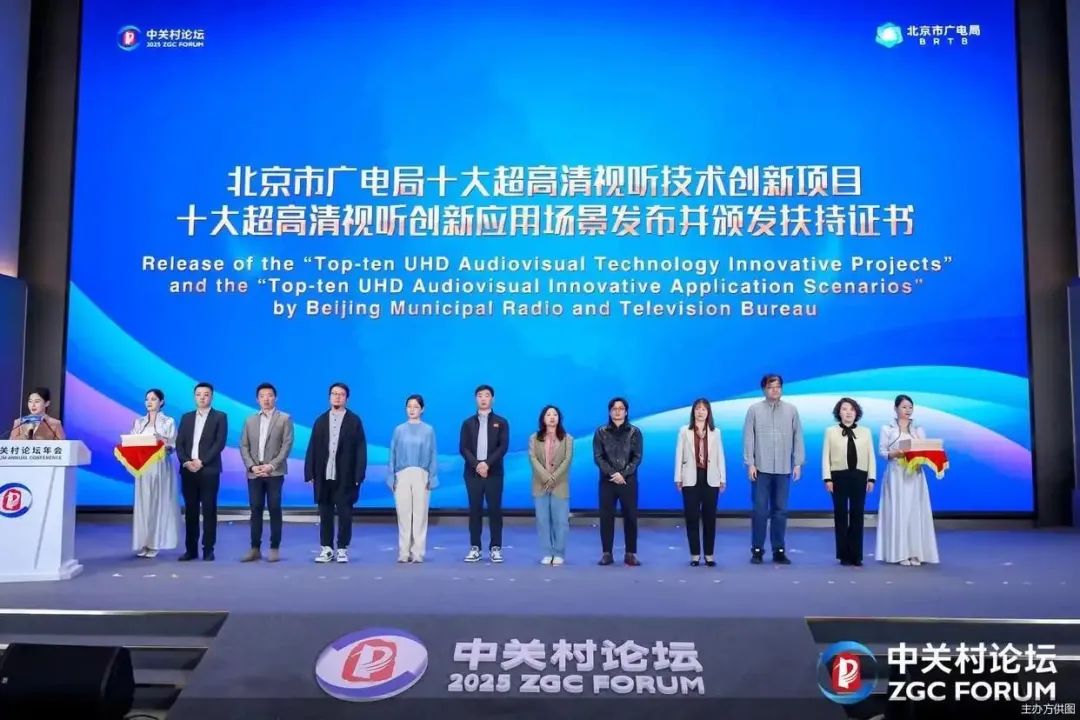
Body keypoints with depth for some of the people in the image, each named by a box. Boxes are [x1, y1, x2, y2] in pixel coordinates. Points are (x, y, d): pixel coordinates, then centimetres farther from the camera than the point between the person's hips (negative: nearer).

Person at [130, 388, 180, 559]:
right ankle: (143, 544, 6)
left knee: (159, 503, -3)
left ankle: (154, 544, 2)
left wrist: (163, 440, -21)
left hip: (161, 467, -3)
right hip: (143, 467, 3)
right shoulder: (138, 422, 13)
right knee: (143, 503, 1)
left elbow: (173, 446, -2)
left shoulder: (168, 422, 3)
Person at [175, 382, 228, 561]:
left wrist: (202, 461, -15)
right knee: (190, 511, 5)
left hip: (209, 471, -4)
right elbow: (179, 443, 8)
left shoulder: (220, 417, 3)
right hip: (188, 470, 4)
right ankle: (191, 549, 11)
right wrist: (186, 462, -9)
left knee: (209, 510, -2)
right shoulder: (186, 417, 15)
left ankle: (208, 549, 3)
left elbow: (220, 443, -7)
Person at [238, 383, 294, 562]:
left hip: (274, 472, -3)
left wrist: (272, 465, -14)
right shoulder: (250, 421, 15)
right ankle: (255, 549, 9)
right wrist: (251, 466, -6)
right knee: (256, 510, 3)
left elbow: (287, 445, -5)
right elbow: (243, 446, 9)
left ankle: (275, 548, 4)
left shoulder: (284, 419, 4)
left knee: (274, 509, -1)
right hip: (254, 472, 3)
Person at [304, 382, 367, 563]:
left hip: (345, 478, -3)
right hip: (324, 476, 3)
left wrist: (359, 475, -10)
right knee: (325, 515, 8)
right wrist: (310, 473, -1)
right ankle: (327, 549, 17)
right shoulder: (321, 420, 9)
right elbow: (312, 448, 6)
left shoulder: (354, 421, 0)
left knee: (344, 515, 3)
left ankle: (342, 550, 12)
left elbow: (360, 449, -4)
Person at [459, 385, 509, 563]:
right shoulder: (468, 423, 10)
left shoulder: (501, 422, 6)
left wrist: (487, 463, -16)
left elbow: (503, 447, -4)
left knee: (495, 510, -1)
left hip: (494, 473, -1)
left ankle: (495, 548, 4)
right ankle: (475, 548, 7)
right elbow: (463, 448, 1)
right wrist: (477, 465, -14)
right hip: (473, 472, 1)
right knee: (475, 510, 3)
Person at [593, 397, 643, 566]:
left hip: (629, 481, 0)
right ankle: (607, 553, 7)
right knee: (606, 517, 1)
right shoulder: (601, 432, 4)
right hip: (607, 481, 0)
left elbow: (637, 457, -1)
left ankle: (631, 554, 8)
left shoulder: (634, 432, 4)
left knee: (630, 516, 1)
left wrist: (623, 474, -14)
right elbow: (598, 457, -2)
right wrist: (613, 473, -14)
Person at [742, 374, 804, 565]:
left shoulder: (791, 410, 6)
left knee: (780, 510, 6)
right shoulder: (754, 409, 1)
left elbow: (797, 437, 6)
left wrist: (798, 463, 1)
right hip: (761, 468, -1)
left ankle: (779, 550, 14)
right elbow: (748, 438, -1)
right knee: (760, 510, 0)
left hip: (784, 469, 2)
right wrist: (750, 463, -6)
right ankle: (757, 550, 9)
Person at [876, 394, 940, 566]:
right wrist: (893, 453, -21)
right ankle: (900, 553, -1)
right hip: (896, 475, -3)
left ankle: (915, 553, 4)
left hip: (915, 475, 3)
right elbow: (881, 451, -2)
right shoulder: (887, 429, 3)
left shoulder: (918, 430, 13)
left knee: (916, 511, 0)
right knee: (898, 511, -5)